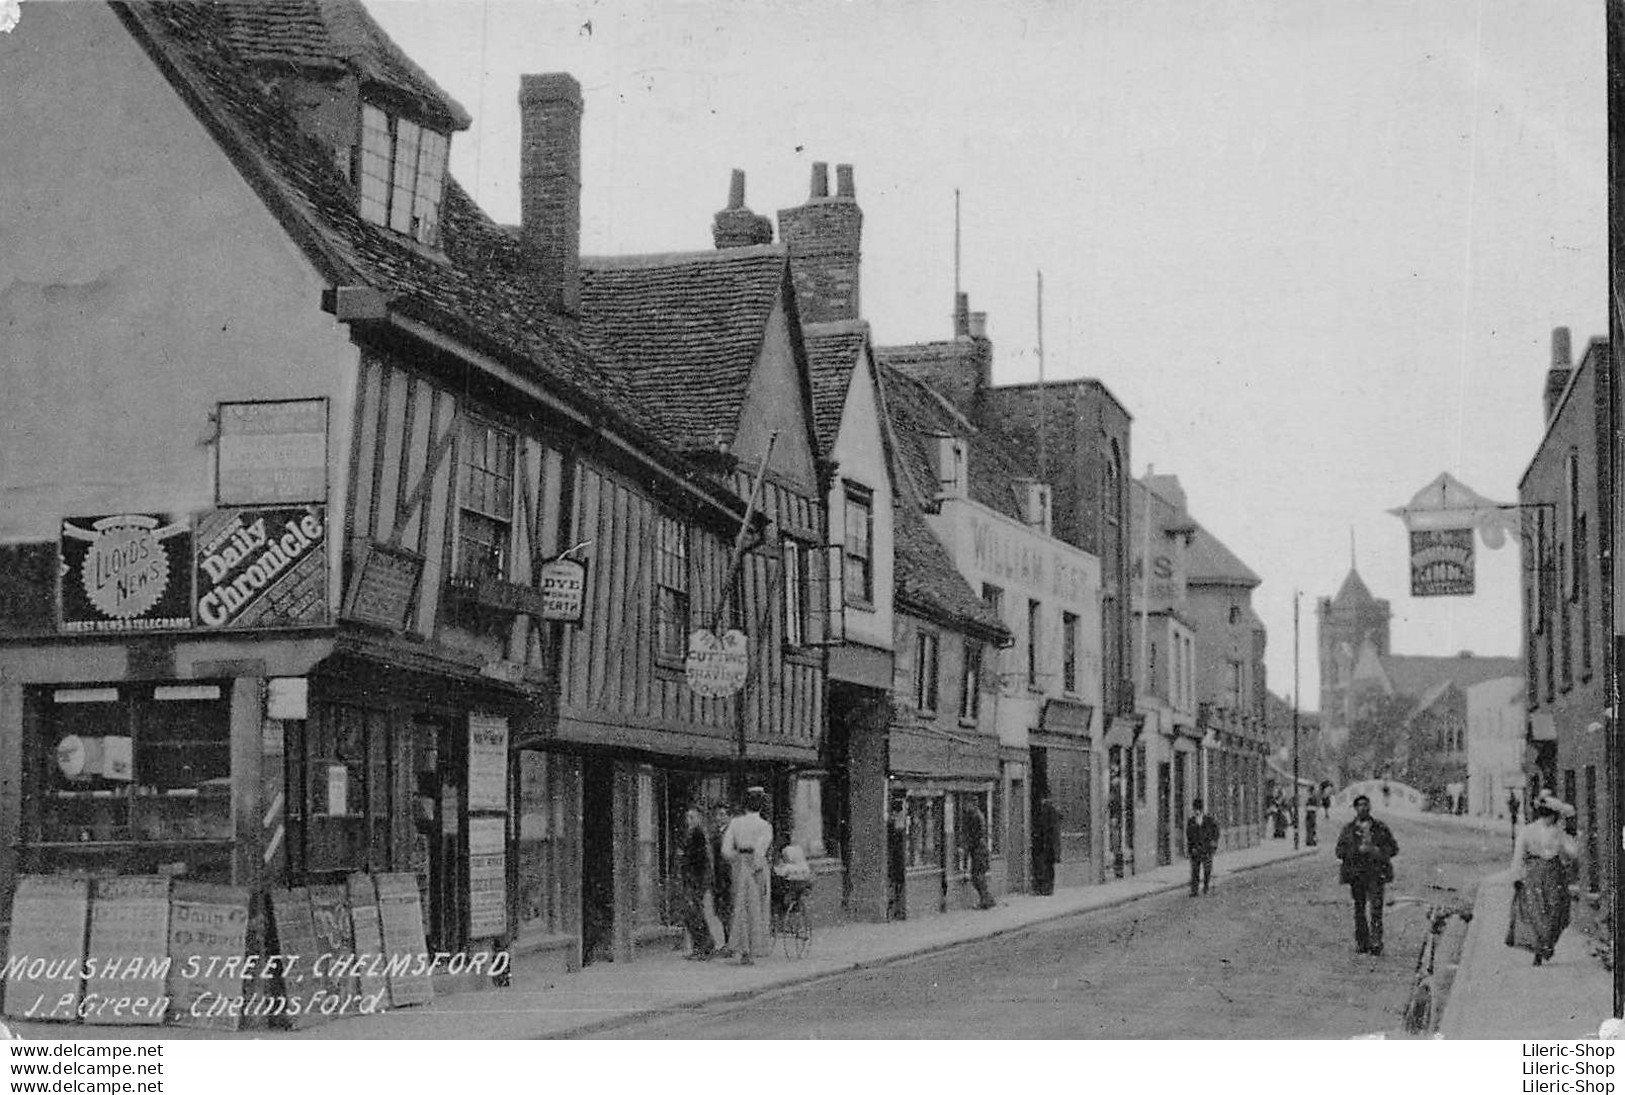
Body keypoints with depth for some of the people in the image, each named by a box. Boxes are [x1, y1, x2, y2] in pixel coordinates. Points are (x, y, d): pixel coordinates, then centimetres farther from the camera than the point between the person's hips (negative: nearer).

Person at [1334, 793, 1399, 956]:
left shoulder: (1380, 828, 9)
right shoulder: (1348, 829, 9)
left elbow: (1394, 847, 10)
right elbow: (1340, 851, 2)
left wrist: (1378, 851, -9)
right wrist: (1358, 850, -13)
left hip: (1376, 873, -1)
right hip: (1356, 873, 1)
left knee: (1375, 908, -11)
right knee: (1359, 909, 5)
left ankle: (1376, 944, -12)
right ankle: (1361, 944, 12)